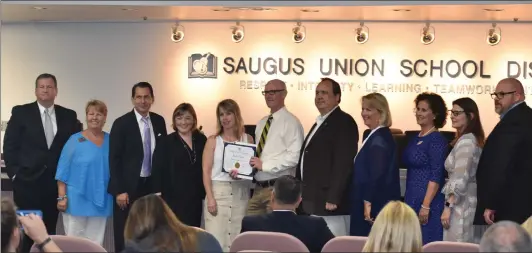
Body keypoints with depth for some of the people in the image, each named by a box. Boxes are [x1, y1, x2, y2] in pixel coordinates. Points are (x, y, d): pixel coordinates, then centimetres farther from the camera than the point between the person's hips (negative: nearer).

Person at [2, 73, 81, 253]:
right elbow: (9, 145, 0)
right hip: (28, 181, -2)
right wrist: (14, 173, -8)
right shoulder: (21, 112, 1)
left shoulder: (69, 116, 7)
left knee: (49, 230, 5)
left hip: (55, 182, 2)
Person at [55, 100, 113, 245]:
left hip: (100, 201, 3)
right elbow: (63, 171, -4)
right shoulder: (75, 140, -3)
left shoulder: (110, 141, 6)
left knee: (96, 243, 9)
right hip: (76, 200, -3)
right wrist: (62, 197, -9)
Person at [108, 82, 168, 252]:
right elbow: (114, 160, -9)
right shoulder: (121, 123, -8)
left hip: (152, 185, 4)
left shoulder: (159, 121, 7)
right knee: (124, 236, 2)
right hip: (129, 187, -4)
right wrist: (119, 191, -14)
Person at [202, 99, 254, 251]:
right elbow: (206, 171, 0)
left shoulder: (248, 139, 8)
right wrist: (210, 198, -10)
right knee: (216, 239, -6)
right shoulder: (213, 141, 4)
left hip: (241, 194, 1)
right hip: (218, 191, -1)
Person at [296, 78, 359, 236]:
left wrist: (333, 199, -23)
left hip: (329, 204, -9)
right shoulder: (319, 123, 21)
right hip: (313, 204, 9)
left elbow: (343, 164, -18)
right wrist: (304, 198, 18)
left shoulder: (344, 122, -10)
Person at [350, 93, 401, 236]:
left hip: (375, 204, -10)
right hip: (372, 202, 10)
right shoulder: (377, 136, 15)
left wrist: (368, 203, -22)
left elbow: (377, 174, -23)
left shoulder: (379, 139, -17)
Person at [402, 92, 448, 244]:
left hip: (428, 202, -8)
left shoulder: (437, 140, -11)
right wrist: (408, 201, 15)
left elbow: (436, 176, -16)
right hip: (411, 200, 8)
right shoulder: (415, 139, 13)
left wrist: (426, 206, -21)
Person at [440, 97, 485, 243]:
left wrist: (448, 206, -21)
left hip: (461, 204, -10)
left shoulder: (465, 141, -15)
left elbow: (460, 178, -22)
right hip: (468, 202, 10)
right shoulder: (473, 139, 14)